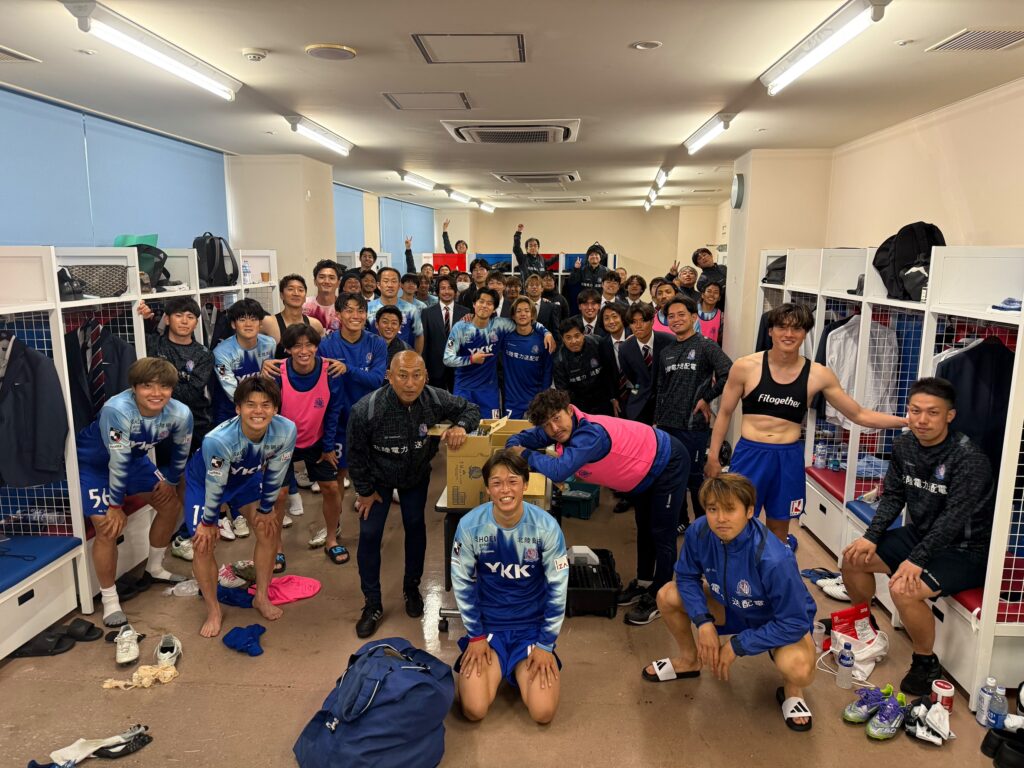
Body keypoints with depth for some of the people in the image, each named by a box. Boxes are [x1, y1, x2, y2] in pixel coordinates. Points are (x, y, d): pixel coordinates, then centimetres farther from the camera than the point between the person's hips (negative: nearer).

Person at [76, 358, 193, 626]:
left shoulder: (180, 414, -24)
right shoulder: (118, 410, -39)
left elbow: (181, 451, -3)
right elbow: (118, 462, -31)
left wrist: (170, 480, 7)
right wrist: (115, 506, -22)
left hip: (134, 458, 6)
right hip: (93, 463, -6)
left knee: (171, 504, 9)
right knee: (109, 528, -17)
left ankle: (154, 569, 31)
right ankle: (109, 600, 2)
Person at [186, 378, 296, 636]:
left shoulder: (286, 431, -33)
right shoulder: (218, 440, -43)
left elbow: (274, 475, -16)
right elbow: (215, 484, -26)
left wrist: (267, 509, -3)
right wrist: (208, 522, -11)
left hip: (247, 478, 4)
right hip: (204, 479, -3)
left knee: (269, 531, 1)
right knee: (204, 545, -8)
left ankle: (262, 597, 22)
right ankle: (213, 610, 14)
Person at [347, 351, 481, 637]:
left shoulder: (435, 399, -30)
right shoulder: (365, 410, -35)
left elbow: (470, 409, -11)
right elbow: (356, 454, -18)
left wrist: (460, 426, -34)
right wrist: (365, 490, -8)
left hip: (417, 476, 2)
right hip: (377, 478, -2)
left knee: (415, 527, 13)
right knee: (369, 534, -1)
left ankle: (412, 589, 37)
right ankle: (372, 604, 17)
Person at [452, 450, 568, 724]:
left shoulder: (546, 526, -19)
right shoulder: (470, 525, -17)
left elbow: (558, 587, -9)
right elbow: (463, 583, -4)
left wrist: (546, 644, -7)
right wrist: (475, 636, -2)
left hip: (532, 625, 0)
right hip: (487, 624, 1)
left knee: (542, 713, -11)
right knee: (474, 710, -10)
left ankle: (521, 668, 20)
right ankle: (499, 666, 21)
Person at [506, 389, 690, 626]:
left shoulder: (591, 434, -40)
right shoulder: (563, 430, -14)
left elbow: (559, 471, -51)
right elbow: (517, 440, -5)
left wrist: (526, 455, -34)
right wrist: (515, 448, -28)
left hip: (667, 462, -9)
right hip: (644, 471, 9)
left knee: (661, 535, 0)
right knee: (644, 529, 22)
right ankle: (644, 582, 39)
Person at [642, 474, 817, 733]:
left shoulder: (774, 560, -39)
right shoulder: (699, 533, -25)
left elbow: (794, 623, -29)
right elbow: (686, 576, -7)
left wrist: (736, 646, -25)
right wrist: (703, 622, -21)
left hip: (783, 623, -5)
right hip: (733, 608, 5)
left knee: (797, 668, -36)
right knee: (667, 596, -12)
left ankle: (792, 690, 5)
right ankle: (690, 659, 19)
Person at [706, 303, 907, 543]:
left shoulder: (818, 375, -3)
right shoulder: (745, 367, -7)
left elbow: (860, 415, 5)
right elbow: (725, 413, 2)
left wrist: (908, 420, -4)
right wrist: (713, 456, 2)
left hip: (789, 459, 2)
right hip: (749, 454, -2)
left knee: (779, 528, 16)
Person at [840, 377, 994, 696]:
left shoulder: (968, 458, -24)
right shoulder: (904, 446, -3)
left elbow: (954, 518, -29)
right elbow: (892, 496, 2)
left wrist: (916, 559, -35)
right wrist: (872, 536, -11)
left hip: (964, 549, -7)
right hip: (920, 533, 8)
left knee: (903, 589, -29)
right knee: (854, 557, 0)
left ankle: (927, 663, -2)